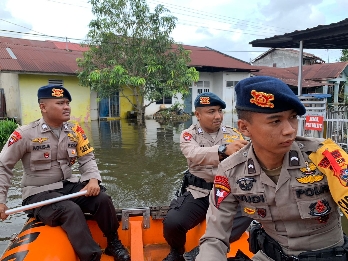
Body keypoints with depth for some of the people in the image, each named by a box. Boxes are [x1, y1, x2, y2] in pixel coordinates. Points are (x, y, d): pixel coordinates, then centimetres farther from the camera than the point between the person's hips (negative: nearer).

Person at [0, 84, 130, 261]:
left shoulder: (75, 131, 1)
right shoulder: (25, 134, -12)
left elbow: (87, 159, 3)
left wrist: (93, 179, -17)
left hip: (69, 185, 5)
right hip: (39, 194, -4)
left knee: (102, 199, -16)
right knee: (71, 210, -32)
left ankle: (114, 244, 6)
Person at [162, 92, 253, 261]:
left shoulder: (232, 134, 5)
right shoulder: (189, 134, -2)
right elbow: (195, 155, -25)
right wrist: (224, 149, -43)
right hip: (197, 192, -1)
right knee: (172, 223, -24)